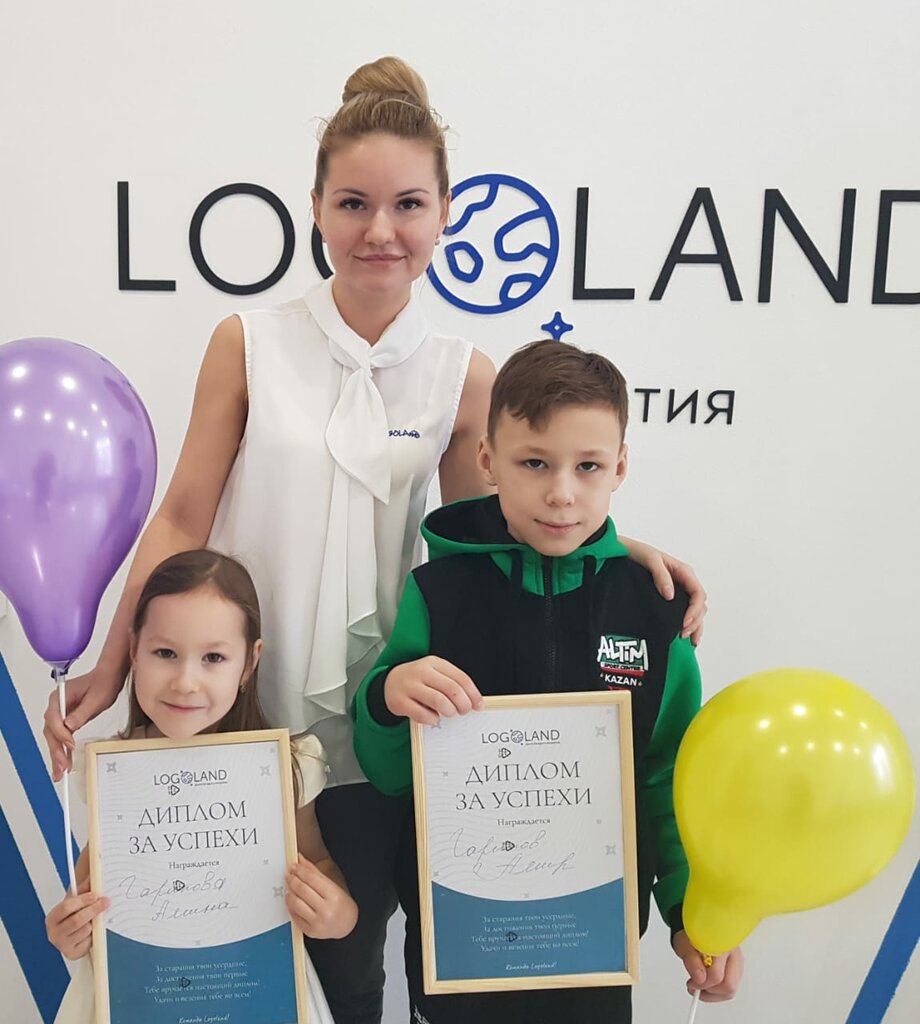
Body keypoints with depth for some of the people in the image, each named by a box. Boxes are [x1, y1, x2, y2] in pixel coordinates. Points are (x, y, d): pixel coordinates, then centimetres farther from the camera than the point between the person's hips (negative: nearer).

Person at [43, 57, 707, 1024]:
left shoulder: (463, 377, -4)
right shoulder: (248, 344, -6)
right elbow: (182, 520, -3)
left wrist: (614, 545, -12)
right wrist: (109, 670, -6)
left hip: (370, 729, 0)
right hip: (239, 712, 0)